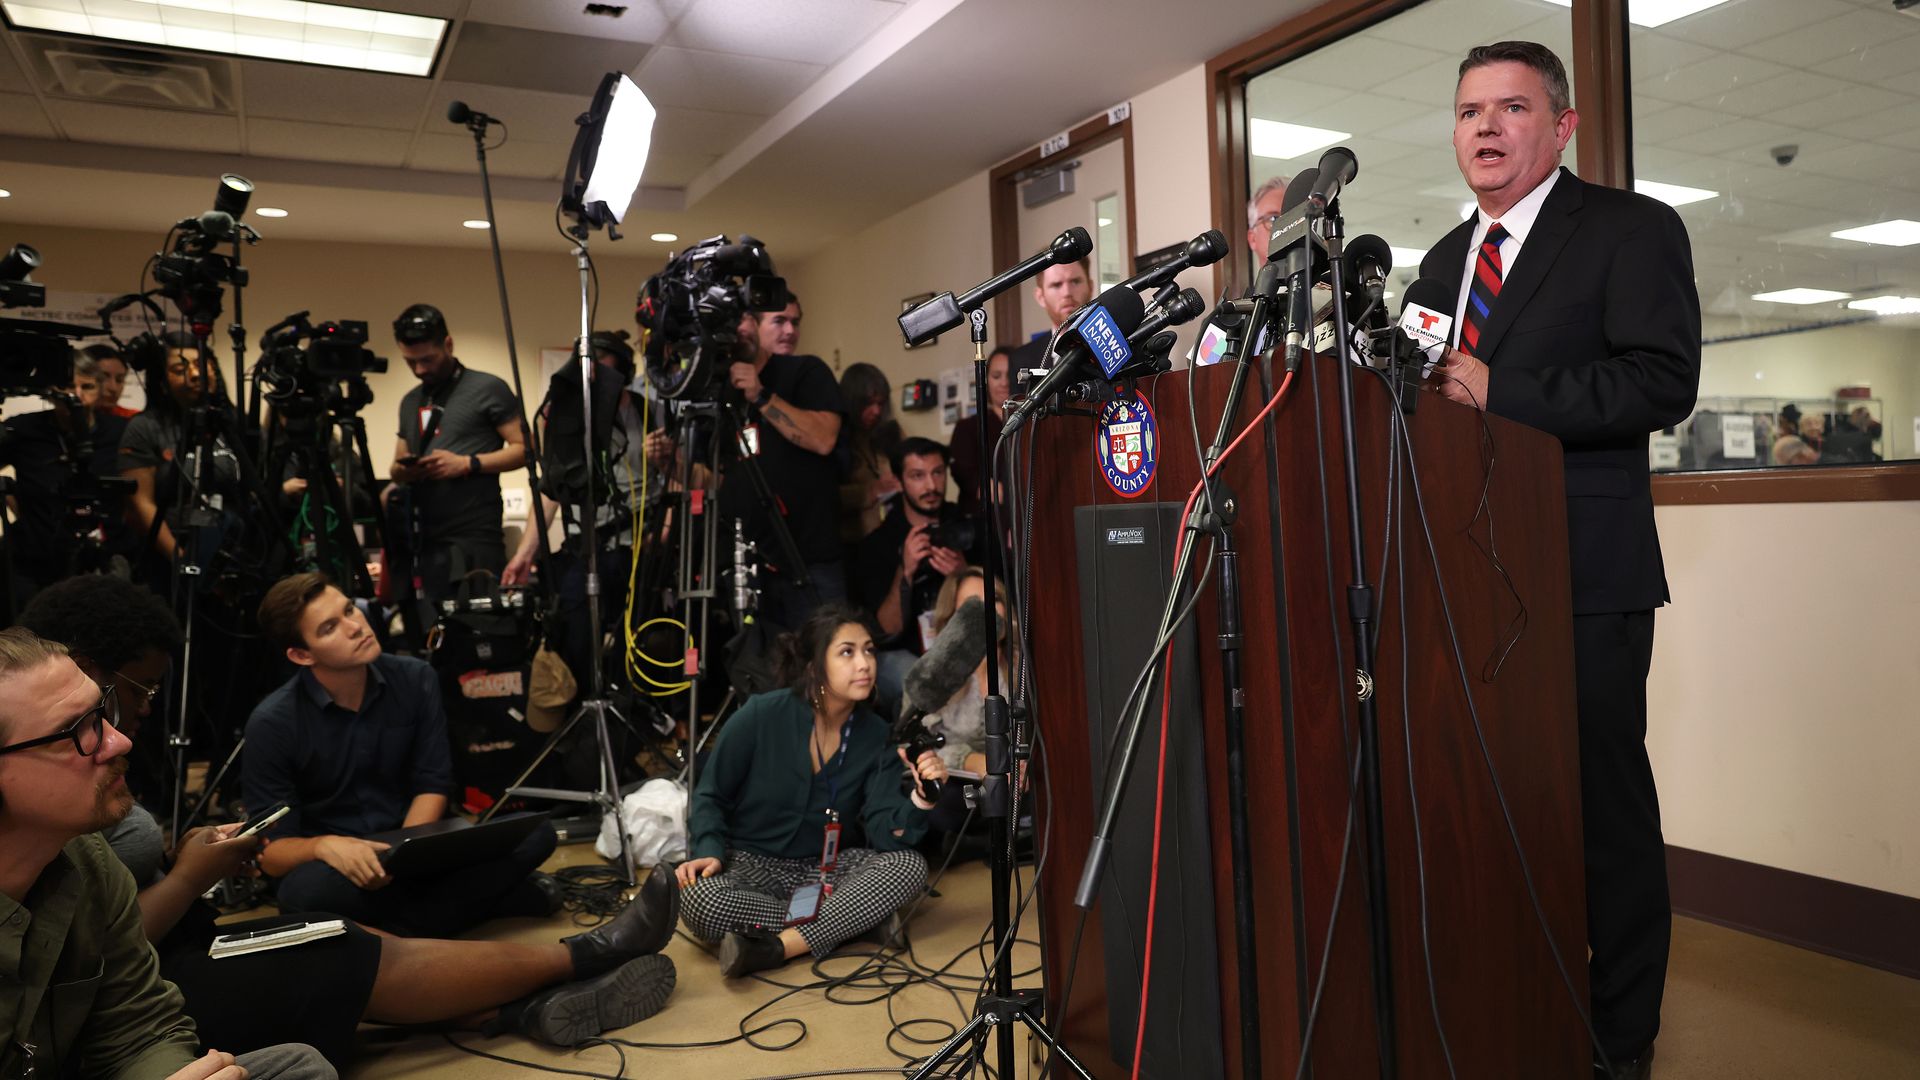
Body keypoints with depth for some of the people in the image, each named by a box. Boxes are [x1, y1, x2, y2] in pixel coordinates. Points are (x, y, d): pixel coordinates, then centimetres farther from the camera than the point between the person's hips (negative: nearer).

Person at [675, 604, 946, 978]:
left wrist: (921, 798, -31)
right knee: (699, 900, -35)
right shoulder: (762, 716, -13)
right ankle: (846, 923, -19)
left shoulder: (877, 736, -5)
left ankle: (775, 947, -30)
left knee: (910, 866, -23)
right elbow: (710, 796, -3)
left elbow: (885, 834, -12)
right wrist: (708, 851, -21)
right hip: (747, 863, -3)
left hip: (821, 868, 3)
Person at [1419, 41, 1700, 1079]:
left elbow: (1662, 382, -15)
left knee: (1604, 806, 3)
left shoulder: (1633, 231, -2)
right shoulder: (1445, 260, 18)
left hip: (1583, 575, -6)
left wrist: (1494, 391, -19)